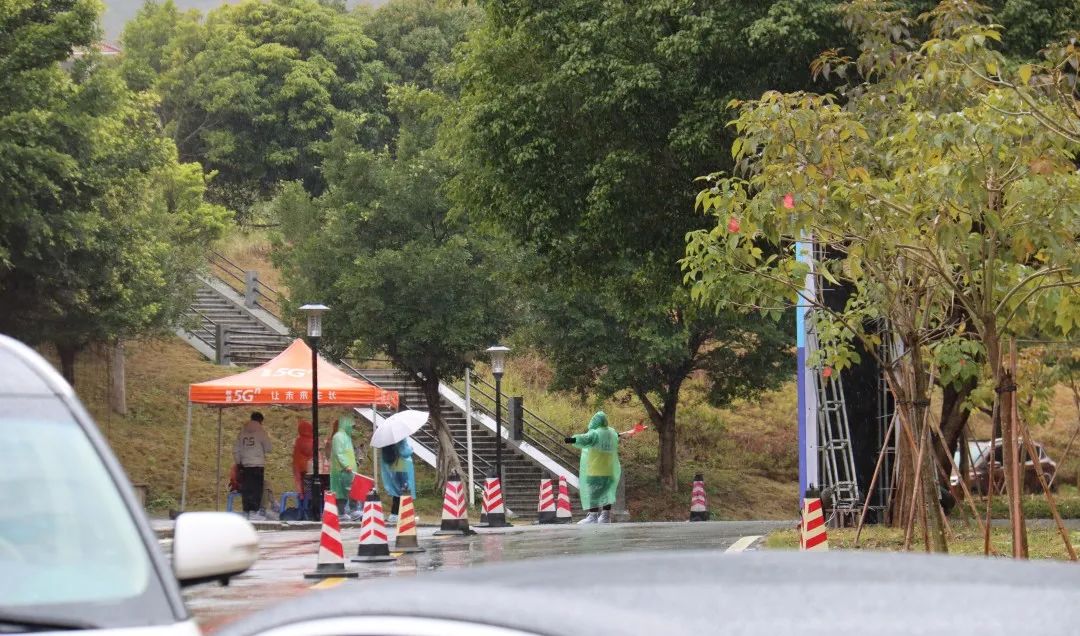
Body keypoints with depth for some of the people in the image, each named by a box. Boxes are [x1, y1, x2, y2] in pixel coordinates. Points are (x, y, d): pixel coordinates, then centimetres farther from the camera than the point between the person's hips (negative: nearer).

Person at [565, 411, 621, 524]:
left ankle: (593, 517, -11)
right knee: (606, 492, 16)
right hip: (610, 470, 8)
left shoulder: (595, 434, -16)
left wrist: (573, 439, -56)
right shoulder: (611, 433, 10)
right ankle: (606, 517, 19)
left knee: (592, 493, -7)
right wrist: (616, 436, 59)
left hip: (595, 471, -8)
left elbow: (585, 439, -38)